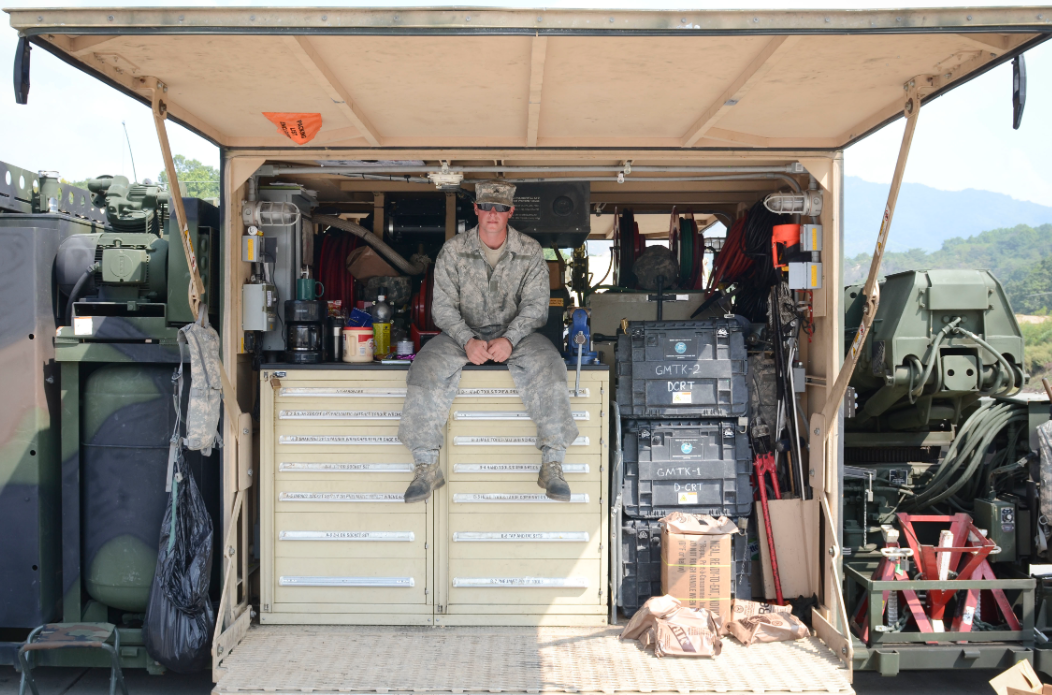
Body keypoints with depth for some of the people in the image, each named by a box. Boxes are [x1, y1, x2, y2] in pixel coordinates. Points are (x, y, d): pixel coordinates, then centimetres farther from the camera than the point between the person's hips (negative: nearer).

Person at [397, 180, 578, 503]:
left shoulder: (530, 252, 0)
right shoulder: (453, 250, -1)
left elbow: (535, 306, -5)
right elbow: (443, 306, -5)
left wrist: (508, 339, -23)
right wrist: (468, 341, -23)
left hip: (515, 332, 0)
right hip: (464, 333, 0)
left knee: (548, 365, -31)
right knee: (426, 367, -28)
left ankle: (552, 465, -26)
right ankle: (426, 466, -22)